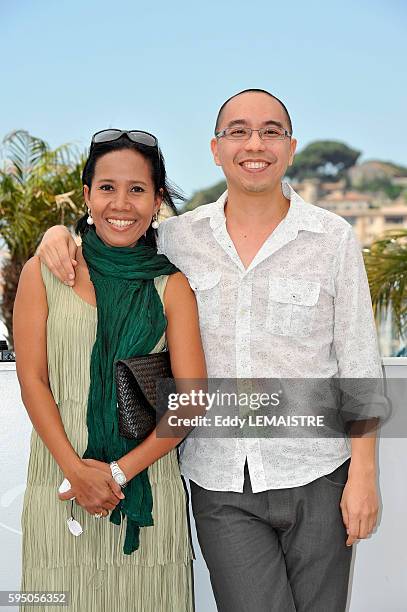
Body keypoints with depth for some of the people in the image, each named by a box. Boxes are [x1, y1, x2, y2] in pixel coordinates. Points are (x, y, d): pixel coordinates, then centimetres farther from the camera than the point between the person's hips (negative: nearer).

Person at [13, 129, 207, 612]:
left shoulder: (171, 286, 2)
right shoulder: (44, 273, 2)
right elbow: (32, 381, -2)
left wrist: (120, 471, -12)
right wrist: (76, 470, -12)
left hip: (148, 483, 1)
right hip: (59, 478, 0)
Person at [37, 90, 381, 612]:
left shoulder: (334, 238, -3)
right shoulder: (182, 237, 1)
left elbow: (358, 364, -1)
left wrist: (364, 476, -4)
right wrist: (60, 233, -5)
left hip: (316, 476, 0)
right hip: (220, 485, 1)